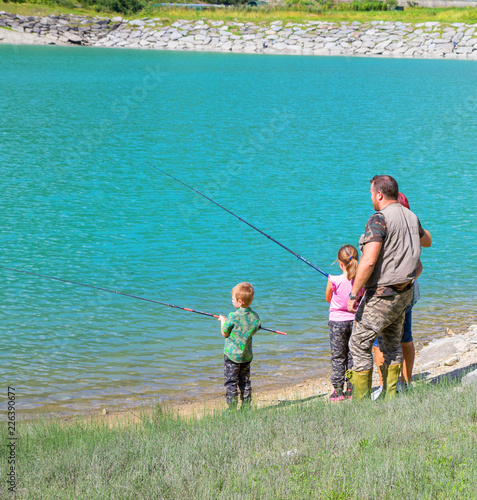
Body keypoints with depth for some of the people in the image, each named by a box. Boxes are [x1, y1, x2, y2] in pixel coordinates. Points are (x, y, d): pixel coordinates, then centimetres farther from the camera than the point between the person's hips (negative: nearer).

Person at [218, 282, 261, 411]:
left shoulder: (233, 317, -20)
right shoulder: (255, 317, -4)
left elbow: (224, 333, -9)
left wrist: (223, 321, 10)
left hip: (232, 355, -5)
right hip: (247, 355, 6)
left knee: (231, 382, 1)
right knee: (245, 382, 16)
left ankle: (232, 408, 1)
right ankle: (246, 406, 18)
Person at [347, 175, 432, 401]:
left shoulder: (379, 219, -18)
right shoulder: (411, 217, 8)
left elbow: (368, 262, -26)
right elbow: (427, 241, 30)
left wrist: (353, 294, -19)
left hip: (382, 294, -8)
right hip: (405, 292, 8)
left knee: (359, 344, 0)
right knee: (391, 344, 21)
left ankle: (362, 401, -1)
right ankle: (390, 397, 24)